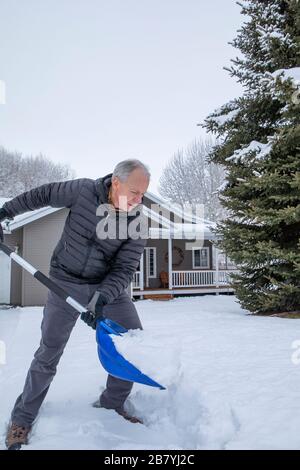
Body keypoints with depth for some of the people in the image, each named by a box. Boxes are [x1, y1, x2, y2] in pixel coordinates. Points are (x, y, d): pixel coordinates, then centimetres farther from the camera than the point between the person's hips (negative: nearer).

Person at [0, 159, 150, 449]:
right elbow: (43, 195, 1)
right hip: (66, 283, -2)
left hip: (108, 286, 2)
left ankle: (112, 404, 19)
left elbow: (123, 270, -15)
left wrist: (101, 299, -30)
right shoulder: (83, 190, -16)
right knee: (49, 353, 1)